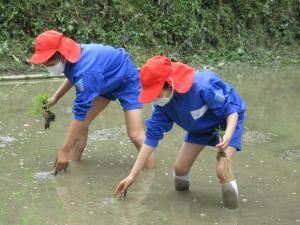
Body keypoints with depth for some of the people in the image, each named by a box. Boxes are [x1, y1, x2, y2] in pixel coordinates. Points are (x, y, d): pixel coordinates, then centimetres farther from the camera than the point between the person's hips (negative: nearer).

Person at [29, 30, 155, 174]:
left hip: (127, 81, -8)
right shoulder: (71, 55, -18)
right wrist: (55, 97, 6)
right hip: (107, 81, 8)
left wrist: (64, 151, -35)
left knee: (135, 135, -18)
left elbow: (80, 113, -38)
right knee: (81, 124, 0)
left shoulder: (86, 71, -42)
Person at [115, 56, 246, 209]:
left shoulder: (202, 87, -40)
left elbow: (232, 111, -29)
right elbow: (152, 136, -15)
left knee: (223, 169, -24)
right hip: (200, 127, 6)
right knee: (180, 168, 0)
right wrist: (132, 175, -16)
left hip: (227, 122, -6)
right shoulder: (162, 101, -20)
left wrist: (227, 136, -50)